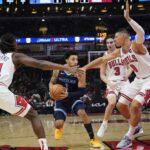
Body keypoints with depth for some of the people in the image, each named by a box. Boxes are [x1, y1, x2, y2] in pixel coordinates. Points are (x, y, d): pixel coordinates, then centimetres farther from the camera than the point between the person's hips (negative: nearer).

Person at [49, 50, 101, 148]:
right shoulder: (58, 70, -12)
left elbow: (82, 91, -18)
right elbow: (52, 83, 4)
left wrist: (68, 94, -31)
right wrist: (52, 91, -19)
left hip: (73, 98, -1)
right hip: (60, 100, 1)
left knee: (82, 113, -30)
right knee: (58, 124, -13)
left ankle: (92, 139, -16)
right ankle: (59, 128, 31)